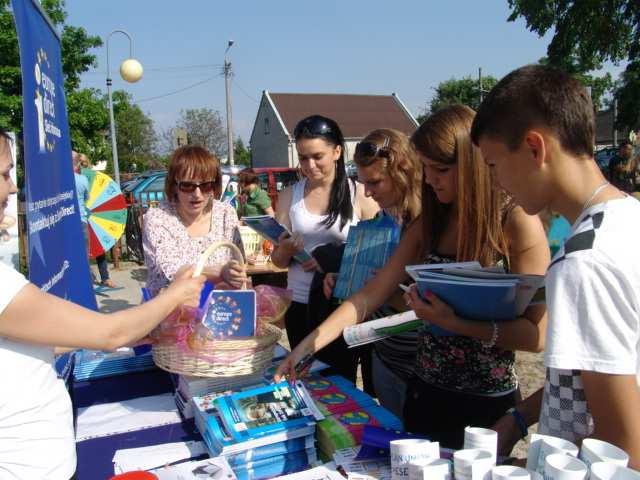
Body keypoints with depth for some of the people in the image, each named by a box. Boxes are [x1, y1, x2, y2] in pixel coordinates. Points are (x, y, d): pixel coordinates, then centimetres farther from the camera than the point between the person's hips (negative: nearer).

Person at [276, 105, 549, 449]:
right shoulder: (429, 223, 2)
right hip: (424, 392, 5)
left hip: (486, 404, -5)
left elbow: (537, 334, -16)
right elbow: (370, 296, -3)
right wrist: (308, 345, -11)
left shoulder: (517, 222, -14)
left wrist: (456, 322, -28)